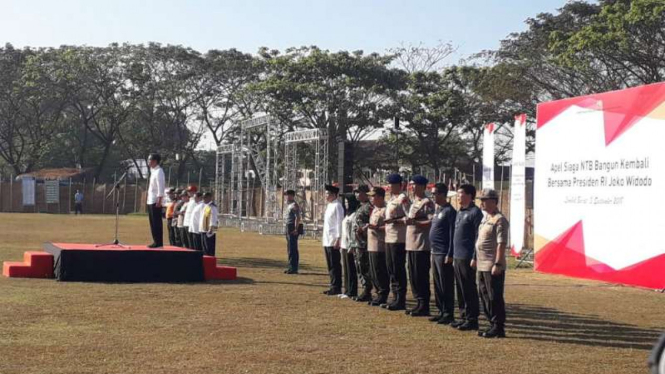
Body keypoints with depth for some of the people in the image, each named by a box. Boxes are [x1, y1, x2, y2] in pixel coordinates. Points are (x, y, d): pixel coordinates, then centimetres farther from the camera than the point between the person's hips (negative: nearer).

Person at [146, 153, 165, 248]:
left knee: (157, 222, -6)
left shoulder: (158, 171, -12)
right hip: (151, 201, 9)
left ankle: (159, 242, -3)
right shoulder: (153, 171, 17)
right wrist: (149, 199, 17)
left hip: (156, 201, -9)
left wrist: (159, 201, -23)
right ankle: (155, 241, 17)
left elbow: (160, 187, -18)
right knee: (152, 222, 11)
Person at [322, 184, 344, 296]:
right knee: (330, 266, 13)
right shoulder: (329, 206, 16)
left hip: (333, 241, -10)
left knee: (335, 265, -4)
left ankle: (336, 288, 0)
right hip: (327, 241, 10)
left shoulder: (337, 206, -12)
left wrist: (338, 239, -21)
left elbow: (339, 223, -17)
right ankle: (333, 286, 20)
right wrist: (325, 239, 18)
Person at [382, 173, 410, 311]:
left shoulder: (402, 198, -11)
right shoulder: (391, 199, 17)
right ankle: (396, 298, 21)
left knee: (398, 270, -6)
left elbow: (409, 218, -17)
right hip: (389, 238, 10)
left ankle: (401, 301, -1)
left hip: (399, 239, -10)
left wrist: (395, 221, -22)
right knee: (391, 270, 13)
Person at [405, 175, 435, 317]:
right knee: (413, 277, 11)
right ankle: (419, 304, 19)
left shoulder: (427, 202, -10)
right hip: (411, 245, 9)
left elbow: (432, 222, -18)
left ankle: (424, 307, 0)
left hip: (421, 245, -9)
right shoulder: (414, 202, 18)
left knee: (421, 277, -6)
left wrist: (414, 222, -23)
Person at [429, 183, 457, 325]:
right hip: (435, 253, 9)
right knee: (437, 285, 13)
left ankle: (448, 314, 3)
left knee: (446, 286, -3)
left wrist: (449, 255, -19)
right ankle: (441, 312, 21)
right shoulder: (437, 210, 15)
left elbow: (453, 234, -16)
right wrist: (433, 250, 17)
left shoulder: (449, 211, -13)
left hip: (444, 254, -9)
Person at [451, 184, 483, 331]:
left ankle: (472, 320, 2)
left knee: (469, 290, -3)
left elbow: (478, 237, -15)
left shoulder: (475, 212, -11)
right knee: (460, 290, 12)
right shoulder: (460, 212, 16)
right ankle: (463, 317, 20)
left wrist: (474, 258, -19)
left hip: (467, 259, -9)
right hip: (457, 258, 9)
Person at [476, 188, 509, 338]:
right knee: (485, 297, 14)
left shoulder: (499, 220, -13)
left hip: (493, 267, -10)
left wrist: (497, 264, -23)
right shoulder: (485, 218, 16)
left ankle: (498, 328, 2)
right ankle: (493, 325, 23)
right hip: (482, 266, 10)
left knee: (495, 298, -4)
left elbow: (501, 244, -18)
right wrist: (476, 260, 18)